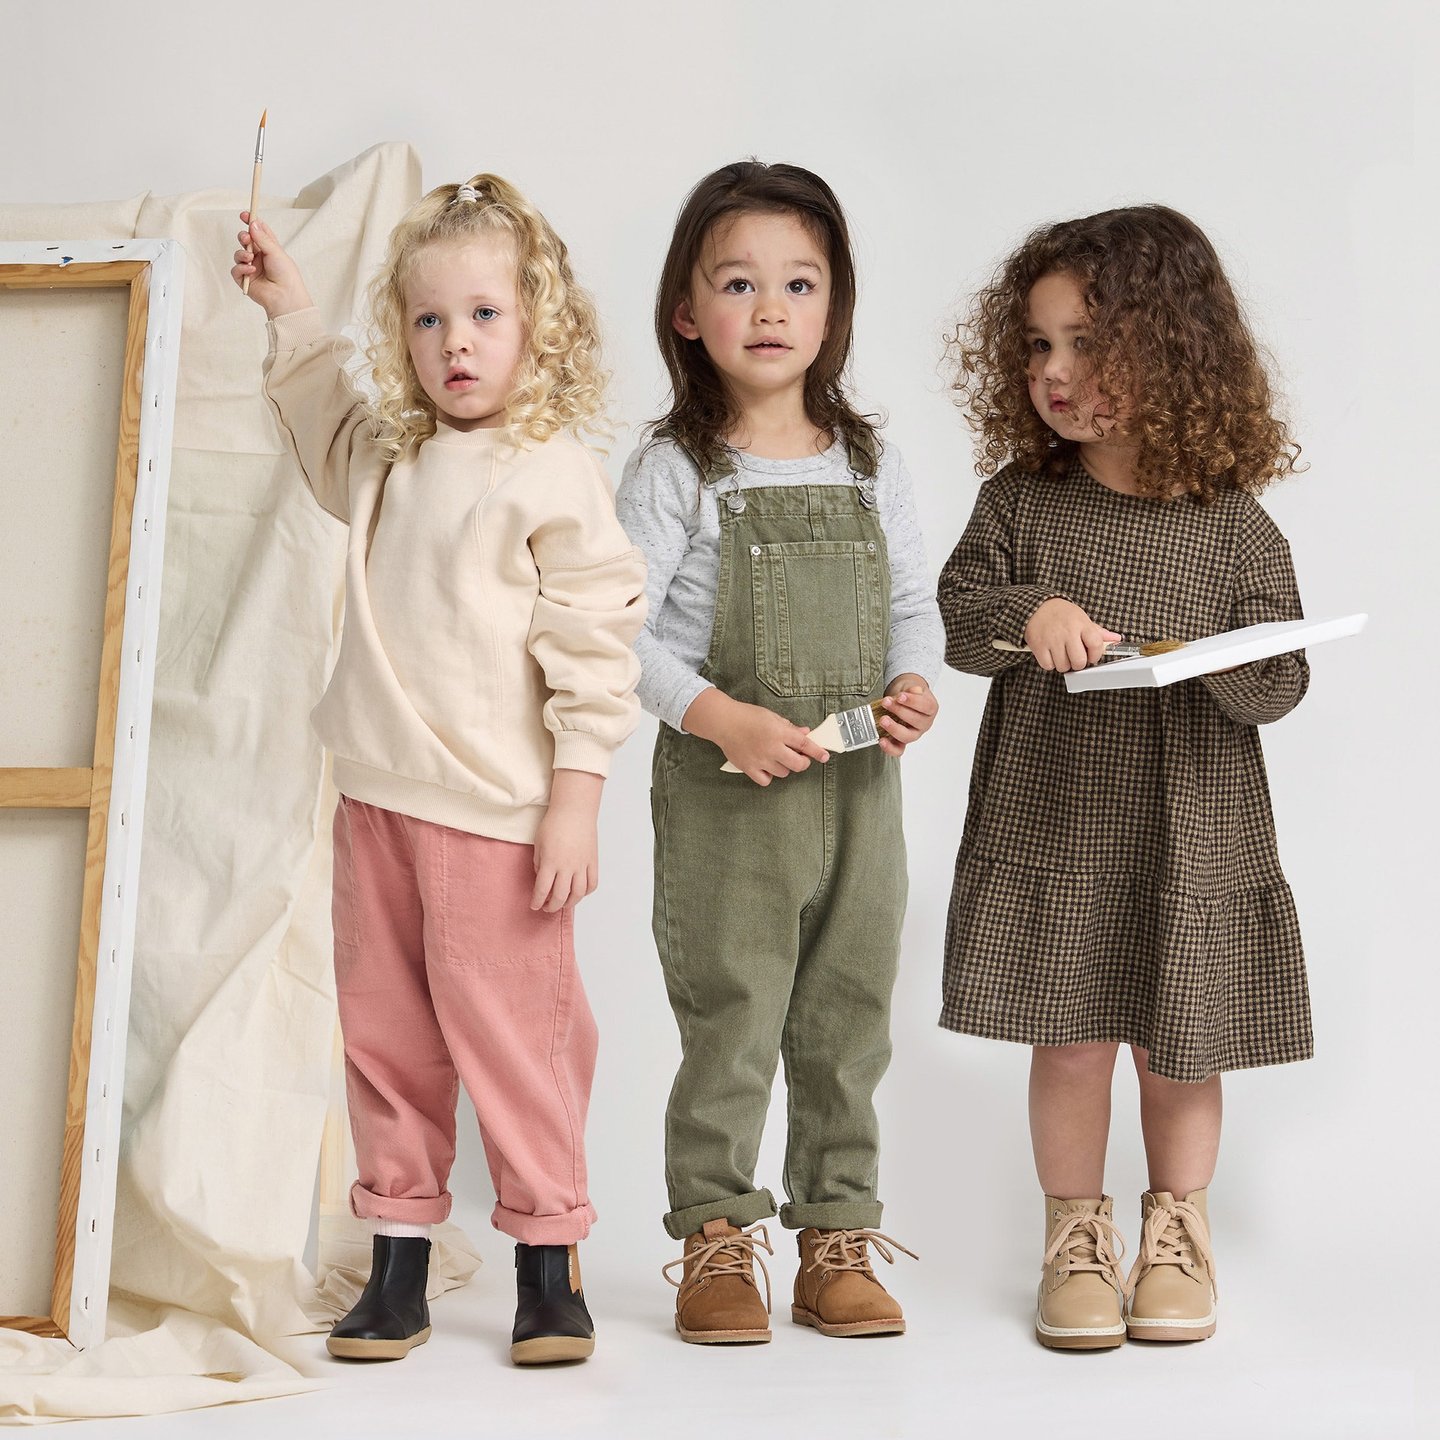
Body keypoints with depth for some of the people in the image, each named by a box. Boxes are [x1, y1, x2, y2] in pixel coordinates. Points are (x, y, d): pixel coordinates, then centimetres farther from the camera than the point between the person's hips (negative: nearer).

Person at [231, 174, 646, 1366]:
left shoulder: (553, 474, -10)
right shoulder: (392, 460, 12)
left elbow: (594, 645, -11)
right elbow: (330, 429, 37)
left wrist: (576, 799, -15)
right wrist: (291, 313, 31)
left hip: (496, 810, -7)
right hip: (378, 797, 7)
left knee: (508, 1032, -2)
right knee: (382, 1030, 10)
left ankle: (548, 1257, 11)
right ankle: (400, 1256, 20)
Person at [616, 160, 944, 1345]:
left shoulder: (869, 463, 7)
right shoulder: (676, 471, -6)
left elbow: (913, 601, 13)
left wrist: (915, 683, -7)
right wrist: (722, 717, -21)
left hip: (861, 787, 4)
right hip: (725, 795, -4)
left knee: (848, 1024, 10)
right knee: (728, 1024, 1)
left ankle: (837, 1238, 22)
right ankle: (716, 1238, 14)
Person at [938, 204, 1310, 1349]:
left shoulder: (1234, 526, -4)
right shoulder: (1021, 501, 1)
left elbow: (1281, 681, -5)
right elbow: (957, 612, -2)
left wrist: (1228, 663, -26)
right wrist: (1027, 616, -21)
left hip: (1192, 834, -1)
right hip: (1048, 824, 1)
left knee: (1179, 1046, 9)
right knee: (1068, 1039, 5)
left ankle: (1178, 1231, 30)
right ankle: (1076, 1234, 24)